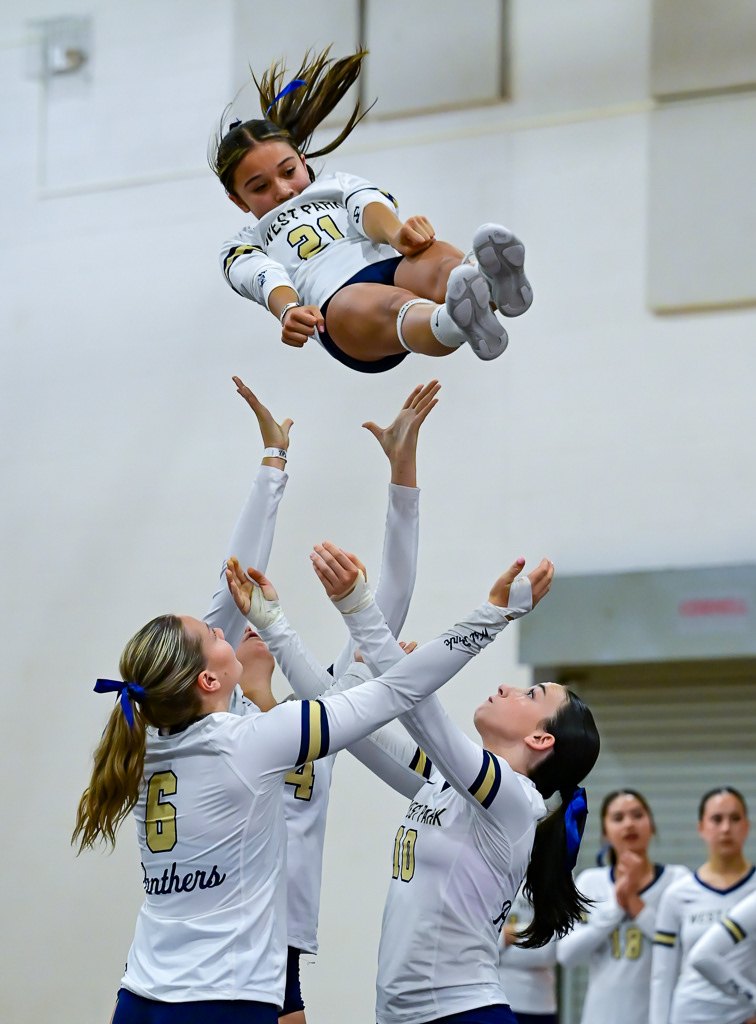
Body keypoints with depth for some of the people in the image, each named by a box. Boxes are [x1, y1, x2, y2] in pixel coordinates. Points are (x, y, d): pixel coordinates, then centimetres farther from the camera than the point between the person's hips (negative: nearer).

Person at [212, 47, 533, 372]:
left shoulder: (340, 185, 40)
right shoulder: (240, 247, 35)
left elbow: (368, 205, 13)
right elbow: (266, 278, 8)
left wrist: (395, 233, -16)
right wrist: (289, 311, -20)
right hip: (336, 297, -3)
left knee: (438, 263, -35)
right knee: (393, 307, -39)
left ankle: (495, 284, -71)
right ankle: (458, 323, -75)